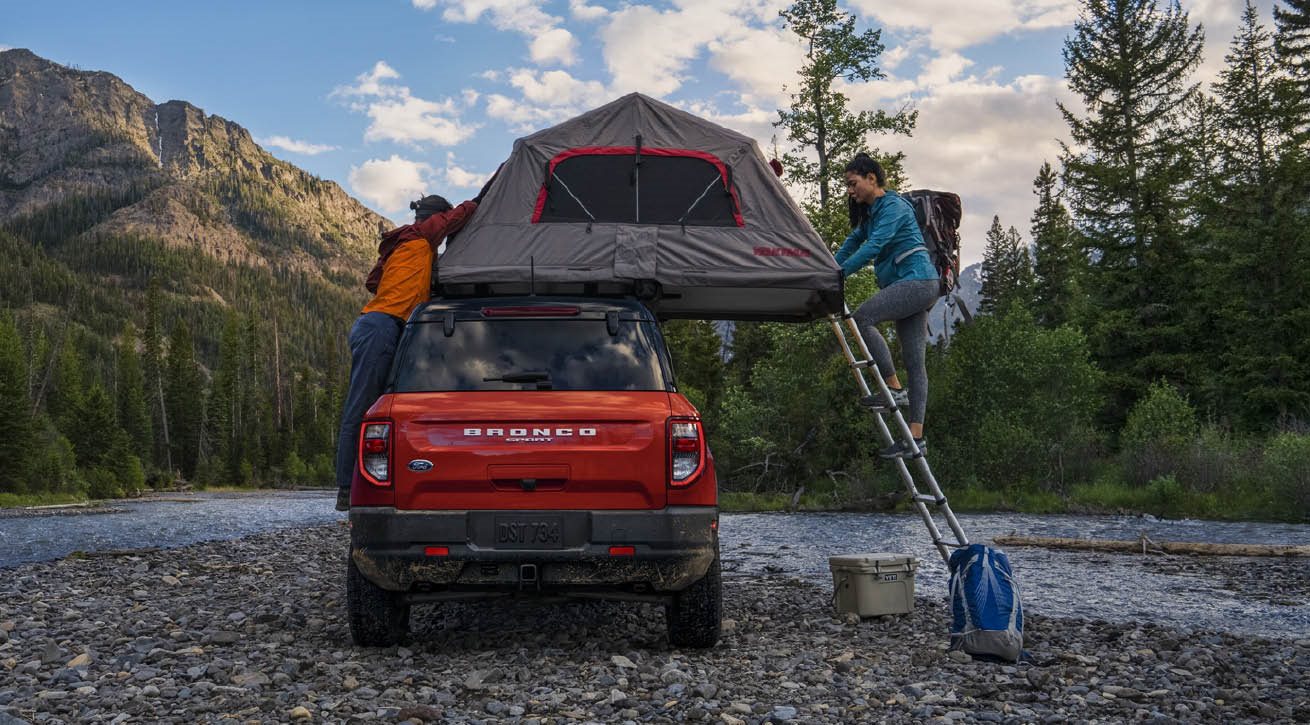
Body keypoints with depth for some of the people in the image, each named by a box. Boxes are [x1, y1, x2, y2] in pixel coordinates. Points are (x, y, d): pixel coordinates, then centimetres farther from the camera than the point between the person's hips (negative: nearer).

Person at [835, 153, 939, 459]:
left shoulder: (893, 206, -10)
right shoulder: (871, 212, 19)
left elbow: (874, 246, -20)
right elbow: (854, 240, 26)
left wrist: (840, 273, -23)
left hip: (916, 279, -10)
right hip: (913, 285, 10)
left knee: (862, 318, -22)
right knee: (914, 362, 3)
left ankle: (895, 389, -16)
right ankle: (916, 437, 1)